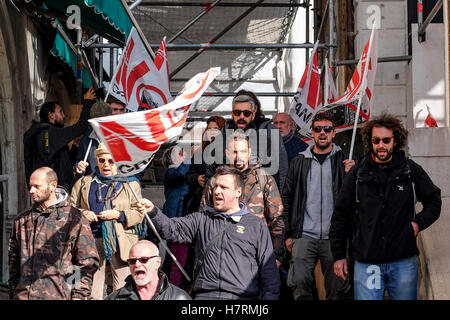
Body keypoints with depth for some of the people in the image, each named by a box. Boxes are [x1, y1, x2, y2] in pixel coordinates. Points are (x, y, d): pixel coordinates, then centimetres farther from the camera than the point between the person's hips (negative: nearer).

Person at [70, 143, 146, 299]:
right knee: (91, 290, 5)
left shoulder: (130, 184, 7)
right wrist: (82, 213, -6)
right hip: (91, 240, 2)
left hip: (120, 242, -2)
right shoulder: (84, 183, 14)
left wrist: (118, 215, -13)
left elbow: (139, 214, 2)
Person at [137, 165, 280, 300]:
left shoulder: (257, 225, 15)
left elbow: (269, 268, 13)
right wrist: (153, 212, -11)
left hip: (243, 296, -1)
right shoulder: (201, 219, 20)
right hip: (204, 294, 1)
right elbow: (172, 229, 6)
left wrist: (270, 296, 3)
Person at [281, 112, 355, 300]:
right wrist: (288, 234, 6)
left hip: (334, 237, 0)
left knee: (336, 288, 3)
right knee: (299, 282, -12)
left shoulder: (344, 161, 7)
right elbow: (287, 198, 11)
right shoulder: (299, 162, 10)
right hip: (305, 236, 1)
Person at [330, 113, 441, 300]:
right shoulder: (357, 174, 4)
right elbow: (340, 216, 8)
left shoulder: (411, 170, 4)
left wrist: (419, 223, 1)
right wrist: (339, 256, 6)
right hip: (366, 262, -1)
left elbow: (434, 201, 18)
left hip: (404, 261, 1)